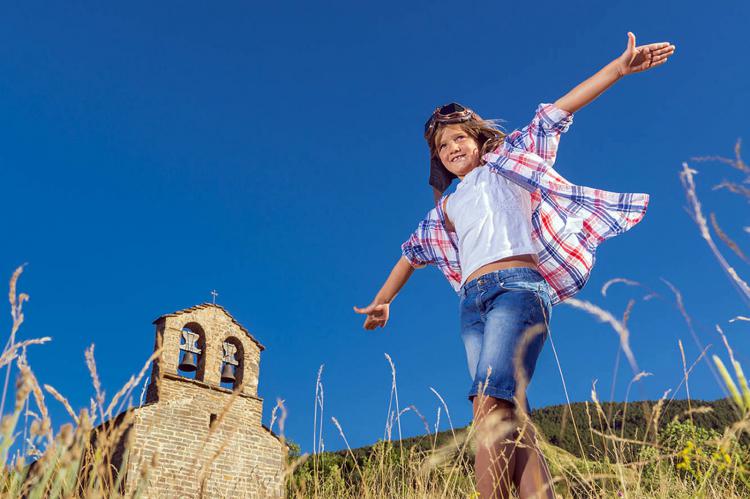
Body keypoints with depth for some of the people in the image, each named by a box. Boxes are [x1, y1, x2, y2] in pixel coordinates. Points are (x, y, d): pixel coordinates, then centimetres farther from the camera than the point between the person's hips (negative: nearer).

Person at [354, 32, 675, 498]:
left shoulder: (504, 163, 17)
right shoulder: (446, 207, 29)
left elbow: (553, 116, 8)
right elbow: (413, 252, 37)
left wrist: (619, 67, 2)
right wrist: (382, 300, 42)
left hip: (517, 287, -5)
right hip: (473, 305, 5)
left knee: (491, 402, -25)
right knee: (510, 416, -11)